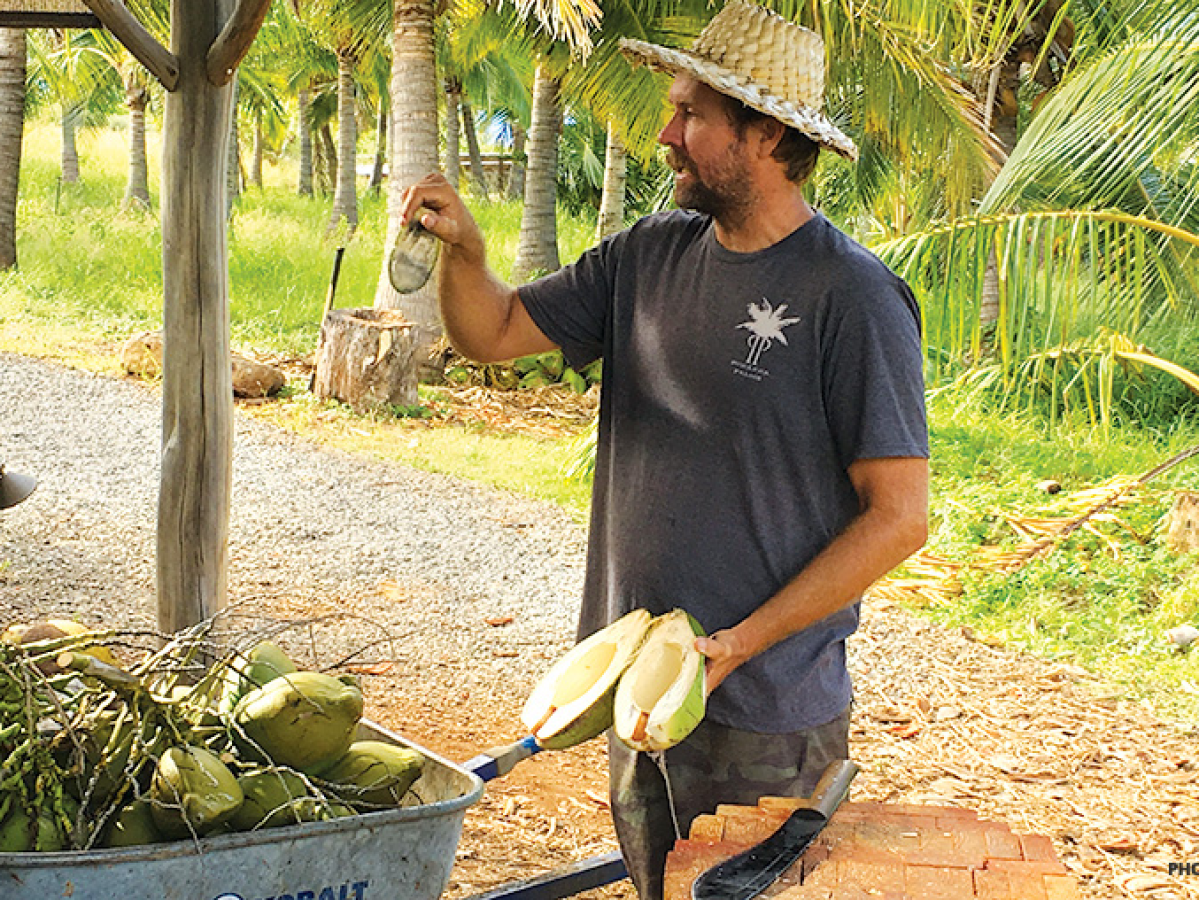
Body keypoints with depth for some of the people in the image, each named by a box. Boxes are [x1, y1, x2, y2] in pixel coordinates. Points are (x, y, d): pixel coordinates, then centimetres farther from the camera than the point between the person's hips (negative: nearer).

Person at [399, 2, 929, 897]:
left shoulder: (854, 299, -13)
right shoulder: (650, 256, 7)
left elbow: (900, 517, -15)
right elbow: (495, 332, 14)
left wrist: (737, 644, -17)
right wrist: (464, 246, -8)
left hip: (769, 721, -6)